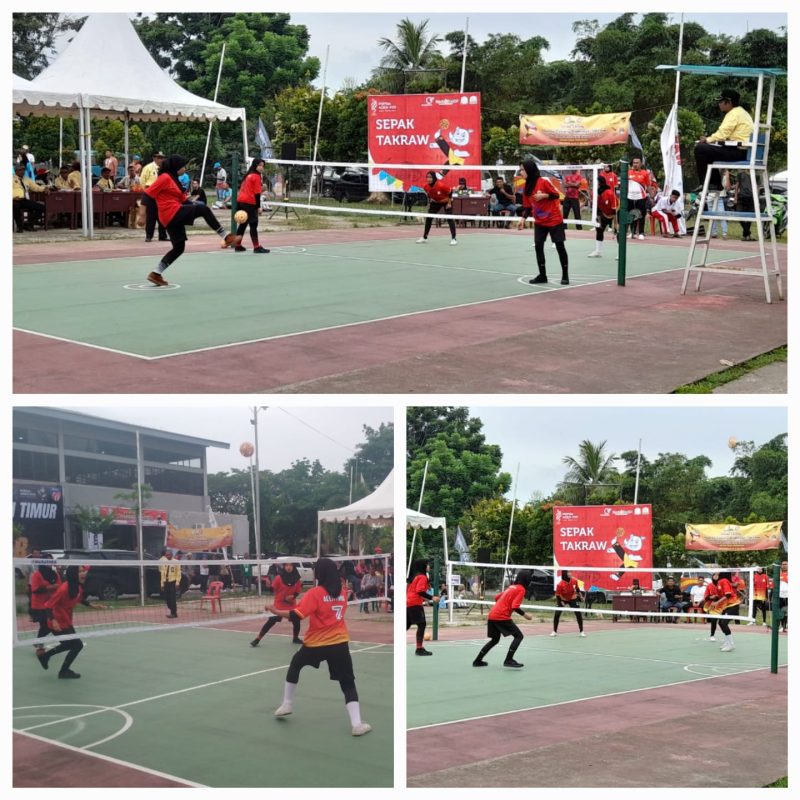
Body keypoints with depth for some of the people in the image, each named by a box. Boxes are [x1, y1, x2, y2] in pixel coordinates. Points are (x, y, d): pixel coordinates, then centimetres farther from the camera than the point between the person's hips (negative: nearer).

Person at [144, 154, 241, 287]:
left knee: (179, 247, 10)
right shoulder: (165, 178, -9)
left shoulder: (174, 180, 21)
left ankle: (156, 274, 12)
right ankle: (226, 237, -7)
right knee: (204, 210, -11)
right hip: (172, 213, -10)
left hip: (174, 217, 10)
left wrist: (196, 205, 10)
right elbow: (148, 194, -14)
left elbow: (183, 200, 21)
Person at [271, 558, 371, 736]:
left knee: (295, 664, 27)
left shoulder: (314, 593, -11)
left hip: (316, 644, -2)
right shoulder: (341, 593, 5)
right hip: (340, 643, 2)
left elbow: (296, 616, -18)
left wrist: (276, 611, -5)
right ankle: (357, 724, -8)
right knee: (348, 684, 4)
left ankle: (287, 704, 33)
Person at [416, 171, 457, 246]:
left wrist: (449, 203, -18)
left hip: (446, 202, -5)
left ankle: (454, 239, -11)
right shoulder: (426, 187, -19)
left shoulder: (441, 185, -35)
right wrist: (429, 203, 3)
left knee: (449, 219, -15)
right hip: (435, 202, 5)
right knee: (428, 218, 4)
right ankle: (424, 237, 18)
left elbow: (450, 192, -20)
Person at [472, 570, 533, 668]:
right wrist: (524, 614, -10)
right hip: (502, 617, -9)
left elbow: (497, 598, 25)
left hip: (492, 615, 9)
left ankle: (478, 660, 26)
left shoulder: (512, 587, 19)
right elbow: (515, 607, -17)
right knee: (519, 636, -4)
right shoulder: (521, 589, -7)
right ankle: (508, 660, -13)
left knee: (495, 640, 24)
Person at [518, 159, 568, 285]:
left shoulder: (543, 182, -16)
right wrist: (523, 218, -7)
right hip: (539, 221, 6)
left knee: (560, 246, -1)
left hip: (554, 219, -6)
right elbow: (527, 206, 6)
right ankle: (542, 275, 6)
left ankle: (565, 275, 8)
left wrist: (544, 196, -26)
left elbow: (557, 195, -12)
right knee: (538, 246, -2)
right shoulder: (526, 187, 2)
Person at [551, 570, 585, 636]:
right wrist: (561, 602, -32)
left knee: (578, 614, -8)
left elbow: (577, 588, 1)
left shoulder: (574, 580, -21)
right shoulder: (560, 584, -32)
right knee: (557, 614, -10)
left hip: (572, 599, 2)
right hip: (562, 599, -2)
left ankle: (581, 631, 5)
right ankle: (555, 631, 7)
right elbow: (557, 595, -21)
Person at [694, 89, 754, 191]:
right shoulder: (742, 112, 21)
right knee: (708, 149, 26)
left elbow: (722, 134, -18)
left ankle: (707, 184, -5)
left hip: (738, 152, -11)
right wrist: (709, 139, 11)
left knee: (700, 149, -11)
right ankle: (715, 183, 22)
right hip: (743, 151, 11)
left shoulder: (734, 114, -11)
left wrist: (707, 139, -2)